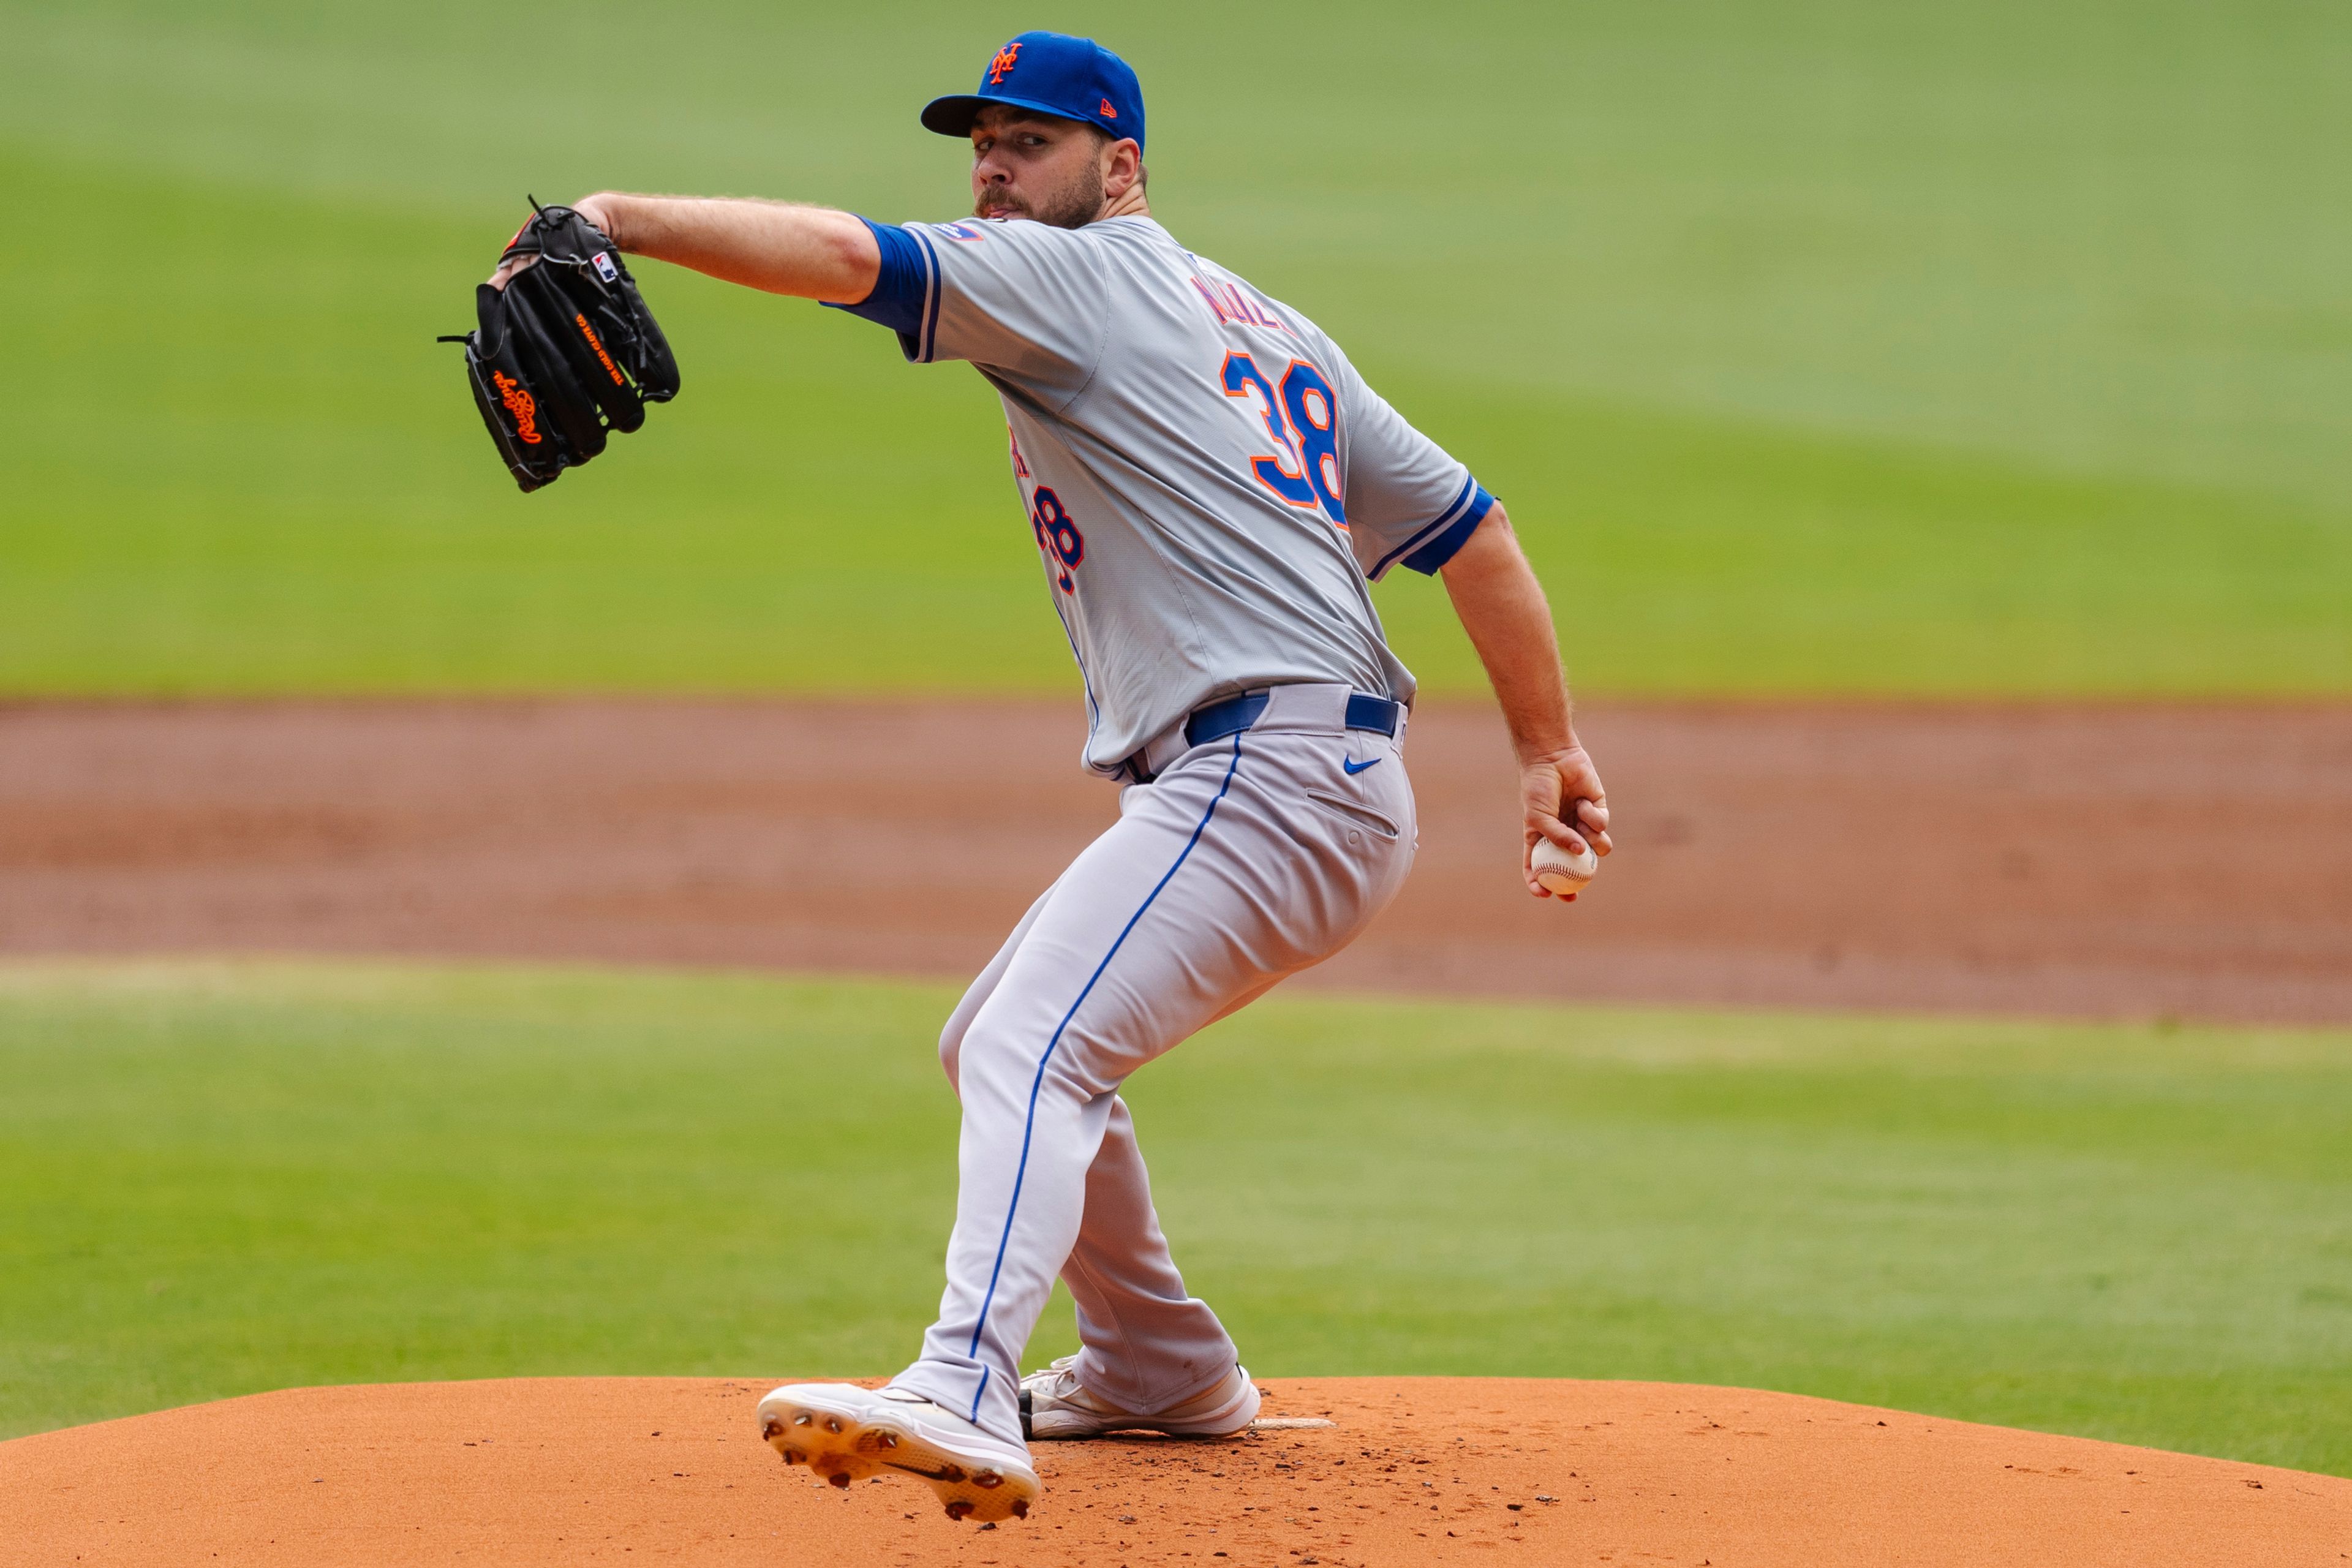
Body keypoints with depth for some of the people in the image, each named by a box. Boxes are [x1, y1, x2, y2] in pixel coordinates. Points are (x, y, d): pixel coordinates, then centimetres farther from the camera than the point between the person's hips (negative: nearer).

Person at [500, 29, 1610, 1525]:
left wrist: (624, 216, -18)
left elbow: (848, 254, -16)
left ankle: (965, 1396, -46)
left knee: (1035, 1049, -26)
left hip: (1268, 772, -10)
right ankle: (1161, 1369, 33)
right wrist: (1550, 743, 21)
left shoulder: (1086, 274, 0)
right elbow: (1466, 521, 22)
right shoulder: (1271, 329, 25)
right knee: (997, 1046, 24)